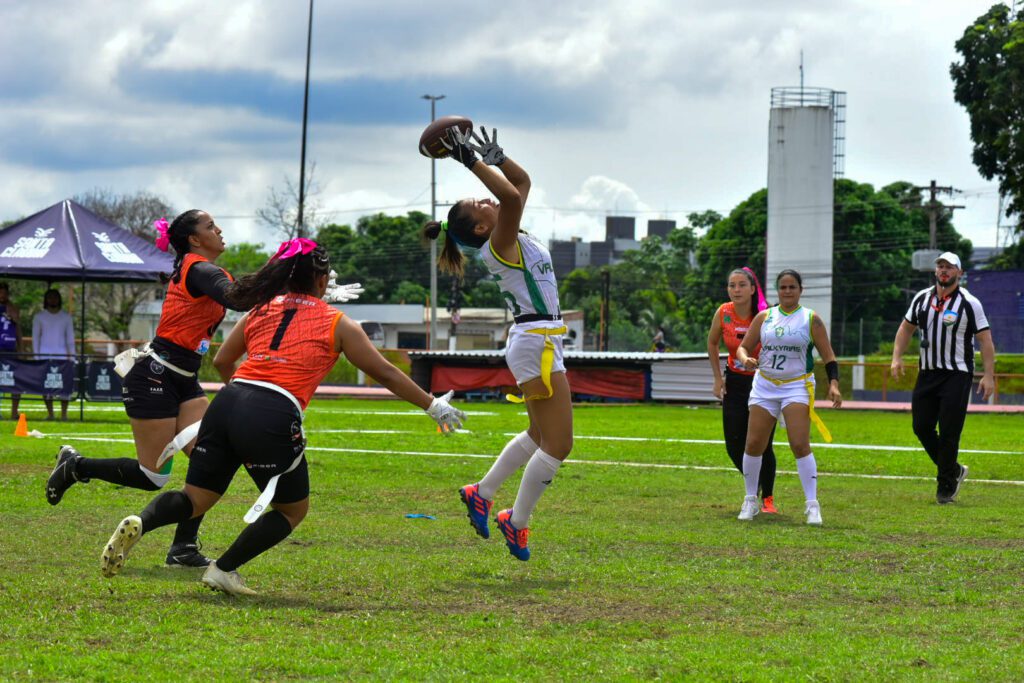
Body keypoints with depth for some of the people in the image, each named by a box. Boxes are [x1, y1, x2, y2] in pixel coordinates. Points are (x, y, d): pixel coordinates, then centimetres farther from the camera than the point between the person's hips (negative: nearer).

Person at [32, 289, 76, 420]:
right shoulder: (39, 317, 8)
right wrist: (36, 356, -2)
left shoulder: (66, 317, 10)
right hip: (45, 355, 0)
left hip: (61, 355, 0)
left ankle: (64, 413, -5)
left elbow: (70, 338, 10)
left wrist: (72, 356, 2)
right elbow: (35, 337, 6)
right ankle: (50, 413, 5)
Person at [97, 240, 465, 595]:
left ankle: (139, 523, -18)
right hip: (273, 419, -4)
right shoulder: (337, 323, 12)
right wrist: (433, 406, 27)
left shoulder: (261, 309, 22)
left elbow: (221, 362, 28)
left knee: (195, 499, 13)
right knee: (293, 509, 18)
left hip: (226, 405, 4)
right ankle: (223, 570, 8)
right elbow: (384, 373, 16)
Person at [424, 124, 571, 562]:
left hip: (536, 341, 10)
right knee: (558, 444, -6)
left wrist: (495, 157, 10)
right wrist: (473, 164, -27)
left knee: (539, 438, 21)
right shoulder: (499, 245, -14)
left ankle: (481, 494, 27)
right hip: (536, 342, -10)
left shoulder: (510, 239, 11)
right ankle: (516, 523, 1)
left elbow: (521, 182, 19)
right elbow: (511, 197, -30)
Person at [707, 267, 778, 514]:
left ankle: (768, 498, 11)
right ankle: (755, 487, 27)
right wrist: (718, 378, 6)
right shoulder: (723, 313, -9)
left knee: (762, 446, -7)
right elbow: (712, 343, 9)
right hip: (735, 382, 3)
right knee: (734, 446, 1)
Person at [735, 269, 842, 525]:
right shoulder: (764, 317, 7)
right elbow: (743, 347, 10)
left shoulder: (811, 319, 1)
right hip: (764, 385, 3)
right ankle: (750, 500, 17)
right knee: (753, 444, 0)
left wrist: (833, 384, -12)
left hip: (797, 386, -3)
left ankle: (812, 505, -10)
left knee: (800, 445, -16)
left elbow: (828, 356, 2)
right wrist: (745, 358, -13)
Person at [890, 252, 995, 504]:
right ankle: (953, 470, 22)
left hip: (957, 375, -5)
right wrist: (897, 358, 8)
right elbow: (906, 328, 20)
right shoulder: (922, 298, 8)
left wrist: (989, 375, -14)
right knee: (922, 427, 2)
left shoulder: (969, 303, -6)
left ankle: (946, 485, 2)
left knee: (948, 432, -9)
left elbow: (985, 340, -7)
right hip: (927, 373, 5)